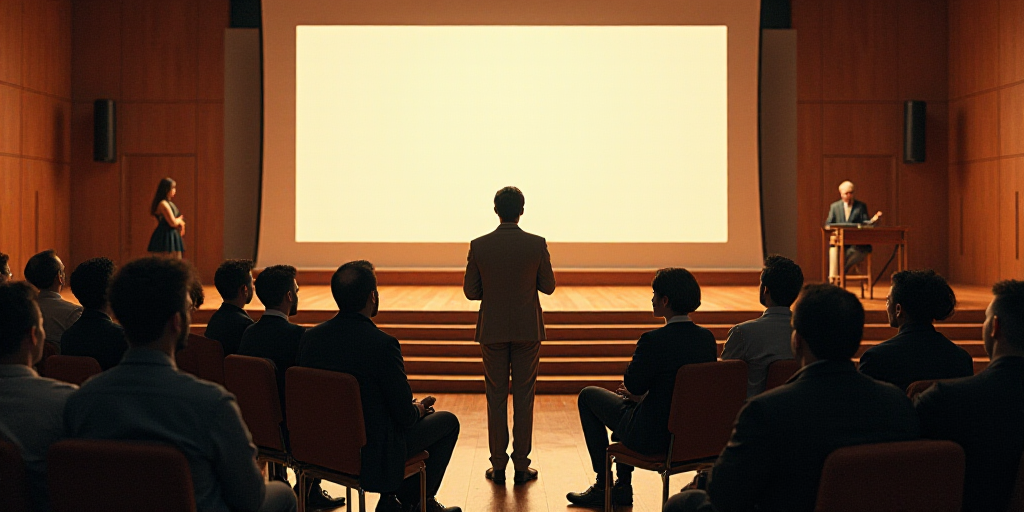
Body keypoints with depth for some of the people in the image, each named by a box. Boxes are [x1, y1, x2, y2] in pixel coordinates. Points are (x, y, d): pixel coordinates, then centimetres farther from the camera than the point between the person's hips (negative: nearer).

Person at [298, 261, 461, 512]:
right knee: (448, 421, 16)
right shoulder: (382, 344, -26)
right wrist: (419, 408, 6)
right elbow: (406, 416, -19)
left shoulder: (310, 337, -6)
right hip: (371, 452, -7)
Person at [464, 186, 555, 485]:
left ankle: (498, 467, 12)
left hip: (492, 331, 1)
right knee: (524, 398, 7)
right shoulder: (536, 244, -8)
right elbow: (548, 287, 0)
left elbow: (470, 291, -2)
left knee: (496, 398, 9)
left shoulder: (479, 246, -6)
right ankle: (521, 466, 11)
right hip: (527, 330, -1)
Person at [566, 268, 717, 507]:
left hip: (652, 438, -7)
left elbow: (633, 386, -13)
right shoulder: (707, 338, -3)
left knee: (588, 395, 17)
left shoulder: (654, 340, -24)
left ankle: (603, 485, 24)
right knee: (626, 397, 34)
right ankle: (622, 486, 37)